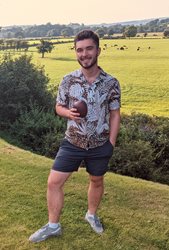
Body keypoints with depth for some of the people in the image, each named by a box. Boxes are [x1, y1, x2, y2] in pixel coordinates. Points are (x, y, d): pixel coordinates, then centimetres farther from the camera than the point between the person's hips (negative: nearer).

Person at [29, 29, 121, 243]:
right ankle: (53, 225, 21)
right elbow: (59, 107, 4)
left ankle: (92, 215, 47)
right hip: (72, 143, 1)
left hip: (100, 145, 0)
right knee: (54, 182, 0)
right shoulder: (68, 80, -8)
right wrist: (69, 113, -19)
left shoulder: (111, 83, -10)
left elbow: (115, 115, -2)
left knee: (96, 181, 19)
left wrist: (111, 144, -5)